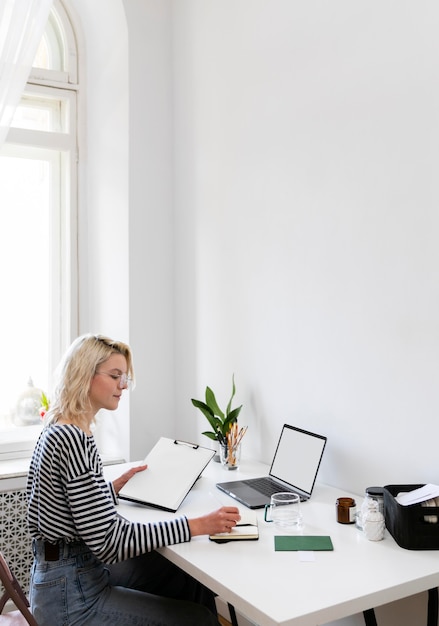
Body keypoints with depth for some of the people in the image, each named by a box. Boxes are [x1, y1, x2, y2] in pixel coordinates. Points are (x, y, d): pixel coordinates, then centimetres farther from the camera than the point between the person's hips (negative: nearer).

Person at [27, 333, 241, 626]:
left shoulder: (60, 430, 5)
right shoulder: (73, 439, -25)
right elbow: (108, 541, -27)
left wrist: (117, 485, 8)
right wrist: (197, 525, -27)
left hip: (85, 566, 9)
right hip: (72, 594, -9)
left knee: (196, 581, 11)